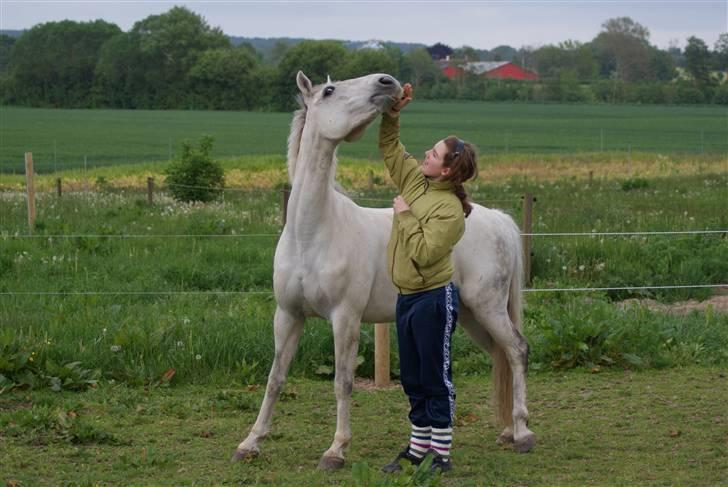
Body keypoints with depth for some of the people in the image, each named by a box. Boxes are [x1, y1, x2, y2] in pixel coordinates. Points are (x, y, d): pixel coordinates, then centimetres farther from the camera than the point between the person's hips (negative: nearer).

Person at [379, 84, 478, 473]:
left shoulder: (450, 210, -19)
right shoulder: (415, 181, 4)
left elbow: (424, 252, -26)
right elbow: (389, 147, 14)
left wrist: (405, 216, -19)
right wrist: (392, 113, 0)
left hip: (433, 299, -9)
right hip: (407, 297, 9)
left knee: (435, 379, -1)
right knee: (412, 379, 14)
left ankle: (441, 455, 6)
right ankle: (418, 448, 24)